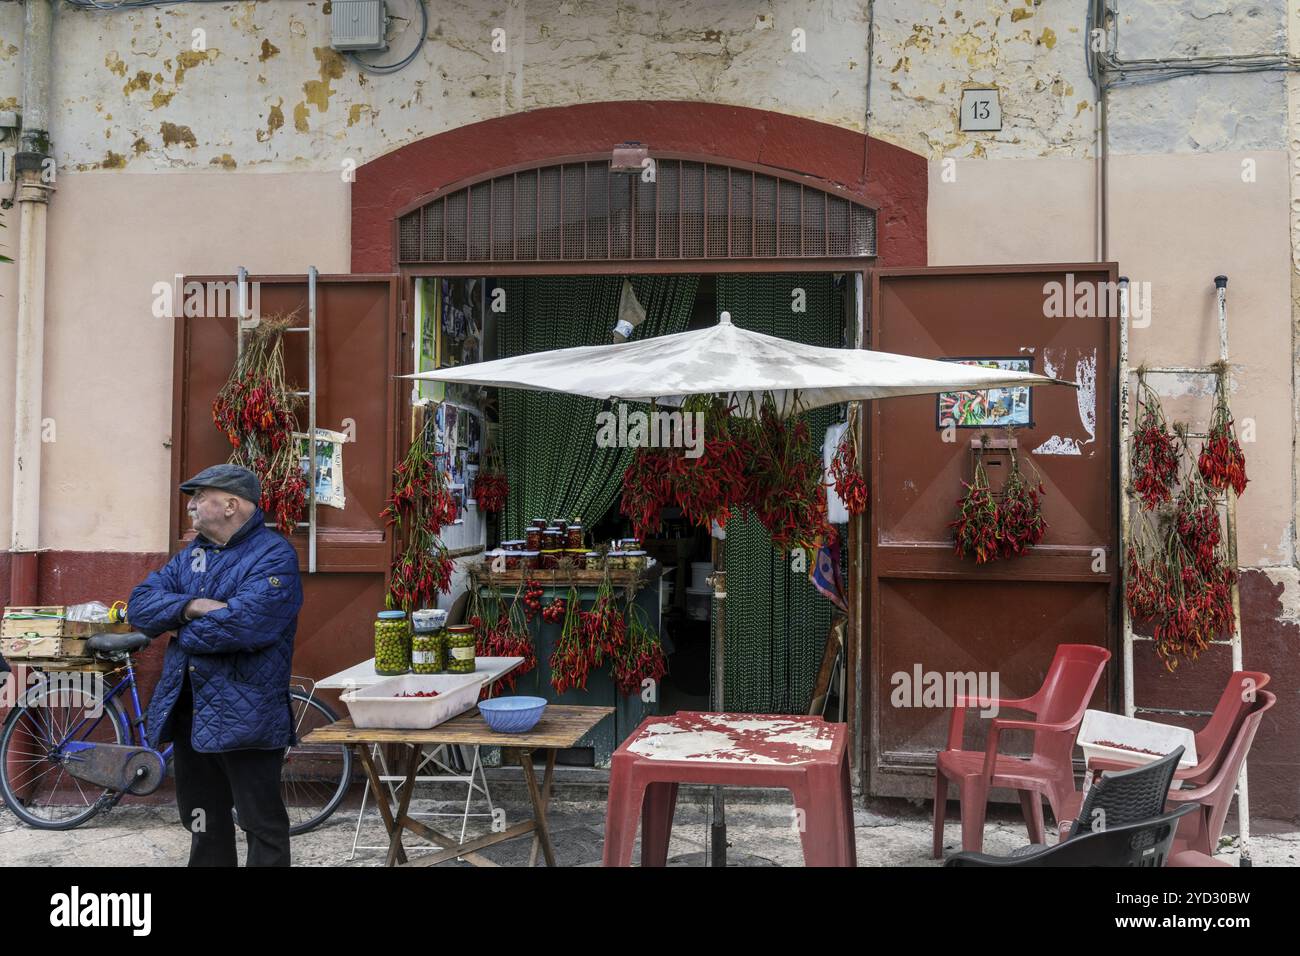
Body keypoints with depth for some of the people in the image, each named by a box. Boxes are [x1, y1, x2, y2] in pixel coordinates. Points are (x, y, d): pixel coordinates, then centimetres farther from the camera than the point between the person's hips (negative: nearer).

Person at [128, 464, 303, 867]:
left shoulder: (274, 556, -11)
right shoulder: (191, 554, 15)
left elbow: (242, 624, -25)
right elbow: (139, 605, 4)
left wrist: (182, 630, -8)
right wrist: (192, 606, -15)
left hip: (244, 713, -8)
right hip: (188, 709, 8)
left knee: (262, 824, 1)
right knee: (203, 822, 17)